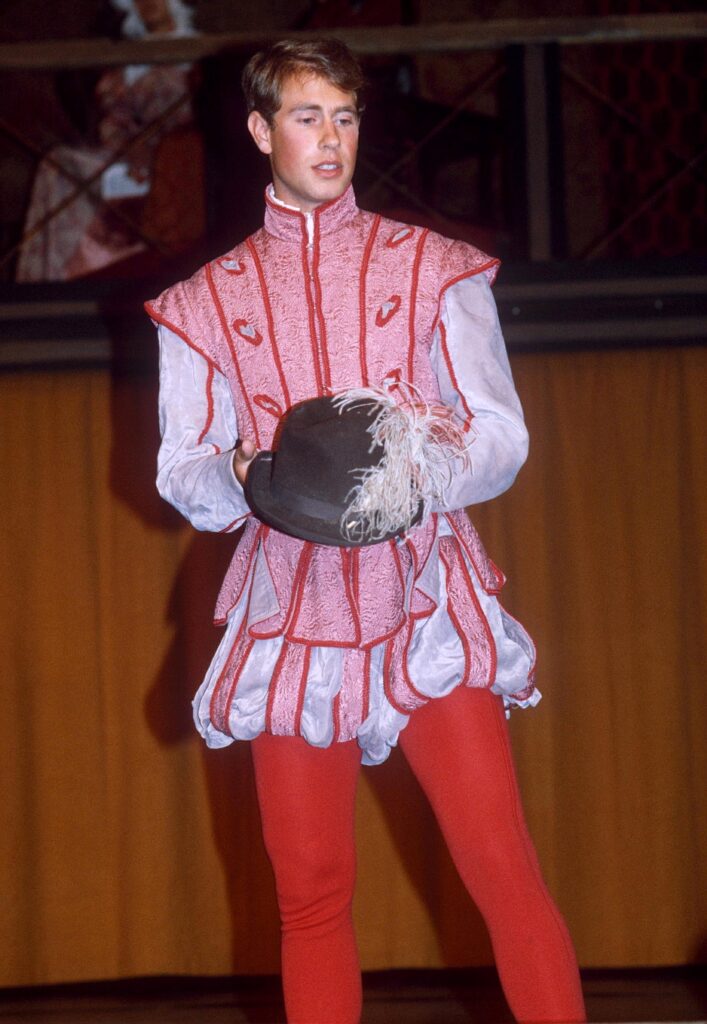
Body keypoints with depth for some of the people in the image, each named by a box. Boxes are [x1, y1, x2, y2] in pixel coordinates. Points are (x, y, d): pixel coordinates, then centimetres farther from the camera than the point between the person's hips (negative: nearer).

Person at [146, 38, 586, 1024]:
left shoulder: (435, 269, 8)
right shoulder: (207, 300, 12)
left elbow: (501, 435, 4)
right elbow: (179, 471, 8)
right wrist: (241, 476, -15)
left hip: (427, 604, -1)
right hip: (292, 607, 2)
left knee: (504, 870, -12)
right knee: (310, 896, 2)